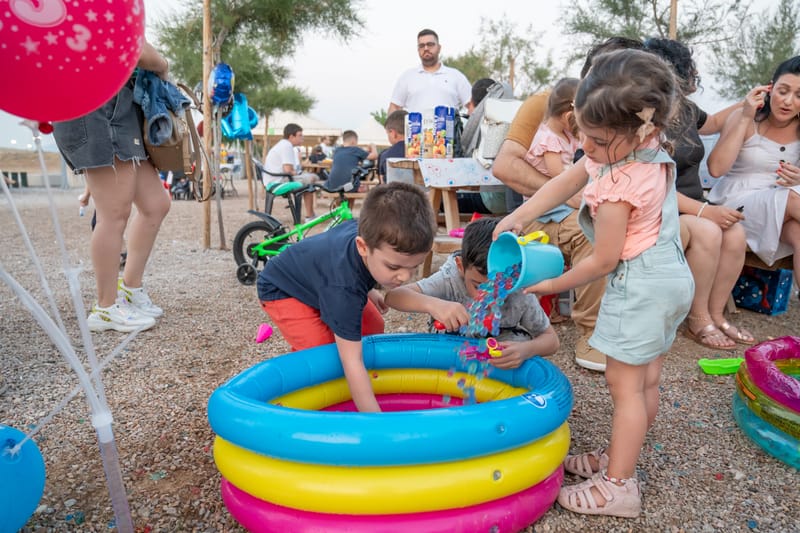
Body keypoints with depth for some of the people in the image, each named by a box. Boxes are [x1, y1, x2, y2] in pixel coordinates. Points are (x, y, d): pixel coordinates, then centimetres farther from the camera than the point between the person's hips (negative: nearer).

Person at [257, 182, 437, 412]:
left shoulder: (368, 229, -26)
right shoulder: (343, 288, -46)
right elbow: (352, 362, -44)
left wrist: (367, 290, 7)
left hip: (318, 276, 8)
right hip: (282, 290, -7)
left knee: (372, 329, 1)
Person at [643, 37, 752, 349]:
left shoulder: (686, 109, 9)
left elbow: (713, 123, 37)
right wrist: (704, 210, -24)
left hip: (690, 211, 8)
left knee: (735, 233, -18)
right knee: (707, 232, -30)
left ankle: (716, 314, -3)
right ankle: (697, 321, -12)